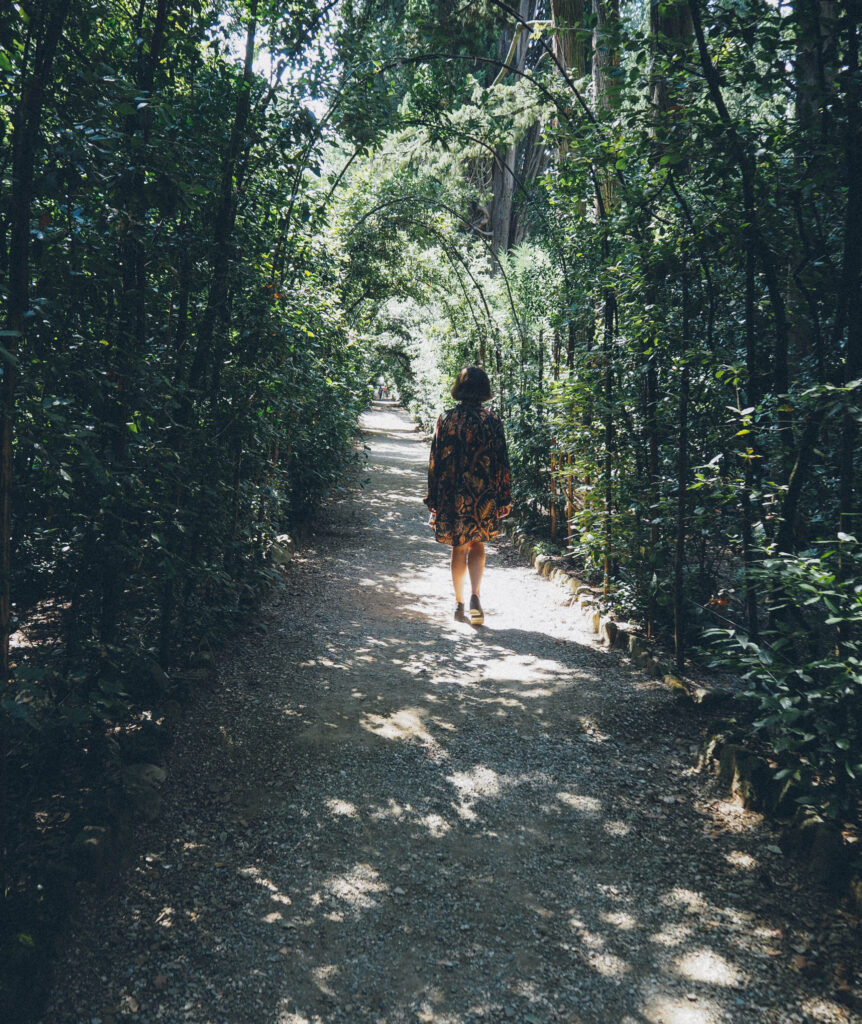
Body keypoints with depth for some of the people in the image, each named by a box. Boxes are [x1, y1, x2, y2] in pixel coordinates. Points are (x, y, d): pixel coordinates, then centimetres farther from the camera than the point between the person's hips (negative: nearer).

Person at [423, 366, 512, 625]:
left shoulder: (446, 420, -4)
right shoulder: (492, 421, -4)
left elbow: (435, 460, -2)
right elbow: (502, 462, -2)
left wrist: (433, 498, 5)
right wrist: (503, 500, 6)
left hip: (452, 494, 0)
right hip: (484, 496, 0)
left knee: (459, 548, 13)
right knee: (477, 545, 16)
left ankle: (459, 603, 18)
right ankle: (475, 595, -5)